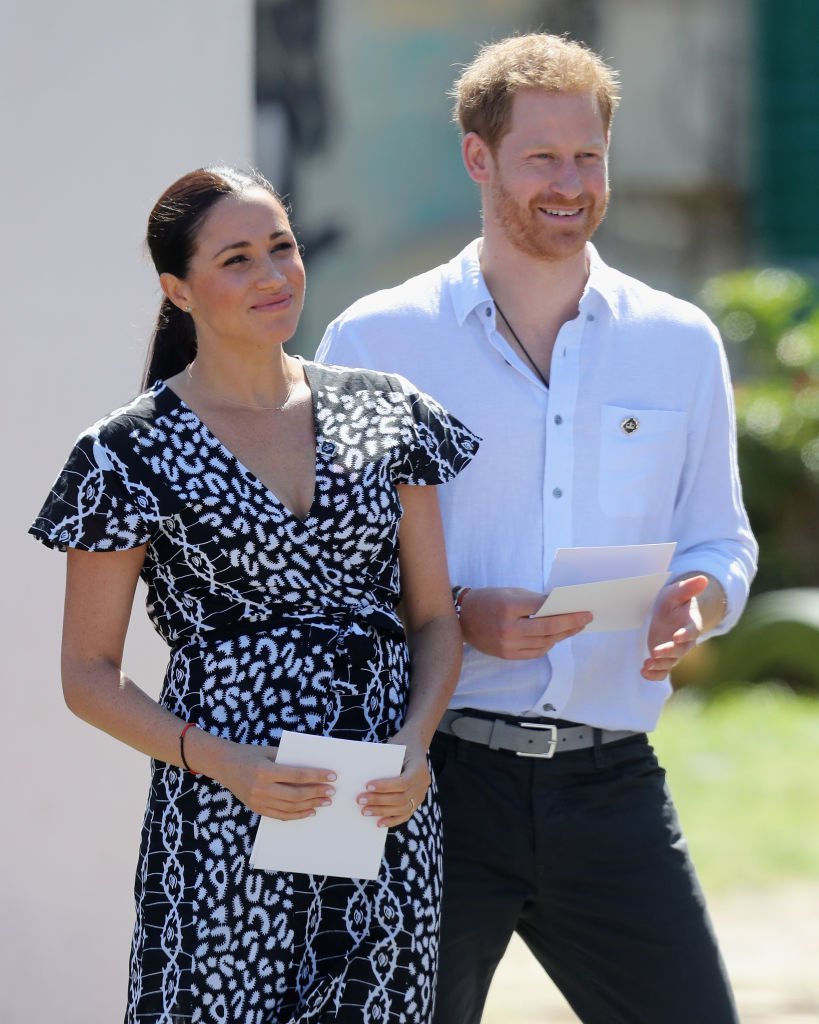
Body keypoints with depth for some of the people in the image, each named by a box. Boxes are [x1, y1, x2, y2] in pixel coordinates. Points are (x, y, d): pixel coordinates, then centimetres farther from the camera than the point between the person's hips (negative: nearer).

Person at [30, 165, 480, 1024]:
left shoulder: (384, 414, 9)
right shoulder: (132, 455, -2)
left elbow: (435, 619, 12)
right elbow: (89, 675, 0)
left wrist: (415, 744, -7)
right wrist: (226, 765, -14)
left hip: (387, 817, 3)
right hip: (221, 826, -3)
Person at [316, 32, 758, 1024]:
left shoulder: (679, 344, 12)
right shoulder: (374, 341, 3)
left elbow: (722, 543, 17)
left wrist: (695, 601, -7)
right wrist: (461, 616, -14)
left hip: (609, 784, 2)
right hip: (431, 779, -2)